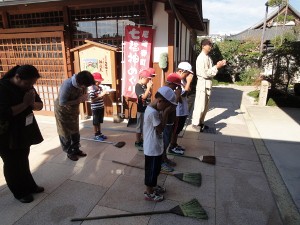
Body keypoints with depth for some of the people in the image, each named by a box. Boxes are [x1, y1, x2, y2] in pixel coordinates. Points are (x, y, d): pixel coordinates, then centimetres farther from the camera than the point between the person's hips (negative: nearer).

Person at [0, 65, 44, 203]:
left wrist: (32, 103, -16)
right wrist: (24, 104, -28)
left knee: (23, 161, 20)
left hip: (24, 132, 7)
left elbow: (40, 105, 5)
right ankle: (19, 192, 25)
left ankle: (29, 186, 35)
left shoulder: (27, 87, 1)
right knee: (13, 164, 7)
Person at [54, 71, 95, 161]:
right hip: (62, 111, -6)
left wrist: (84, 97, -24)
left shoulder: (82, 84, -17)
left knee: (75, 132, 15)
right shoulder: (67, 85, -35)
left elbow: (84, 94, 1)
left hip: (74, 110, 6)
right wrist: (78, 100, -33)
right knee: (65, 133, 7)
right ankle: (69, 152, 23)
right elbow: (62, 103, -31)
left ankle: (76, 149, 31)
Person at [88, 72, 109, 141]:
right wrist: (100, 95, -26)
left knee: (99, 121, 19)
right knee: (96, 122, 7)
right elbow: (92, 100, -21)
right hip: (95, 108, -7)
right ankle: (96, 135, 19)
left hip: (101, 107, 7)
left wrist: (105, 93, -4)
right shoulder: (91, 89, -18)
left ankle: (99, 133, 32)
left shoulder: (100, 87, 4)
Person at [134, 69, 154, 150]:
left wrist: (150, 87, 0)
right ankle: (137, 143, 15)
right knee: (140, 126, 2)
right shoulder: (138, 86, -15)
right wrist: (149, 87, -23)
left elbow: (149, 95, 13)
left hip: (147, 109, 8)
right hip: (141, 110, -8)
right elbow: (144, 96, -27)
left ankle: (142, 140, 31)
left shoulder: (145, 85, 9)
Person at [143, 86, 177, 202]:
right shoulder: (152, 112, -29)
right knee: (151, 170, 9)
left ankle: (153, 186, 46)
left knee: (155, 169, 25)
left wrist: (164, 113, -1)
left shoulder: (155, 109, 3)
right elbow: (160, 129, -21)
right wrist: (166, 113, -19)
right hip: (152, 148, -10)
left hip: (156, 147, 10)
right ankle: (148, 193, 29)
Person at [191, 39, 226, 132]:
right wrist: (217, 67, -17)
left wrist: (218, 65, 1)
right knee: (200, 106, -2)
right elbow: (205, 73, -22)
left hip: (208, 84, 9)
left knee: (205, 106, 15)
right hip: (202, 84, -9)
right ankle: (195, 124, 11)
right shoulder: (201, 58, -16)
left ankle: (201, 122, 27)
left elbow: (210, 71, 15)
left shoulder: (208, 57, 13)